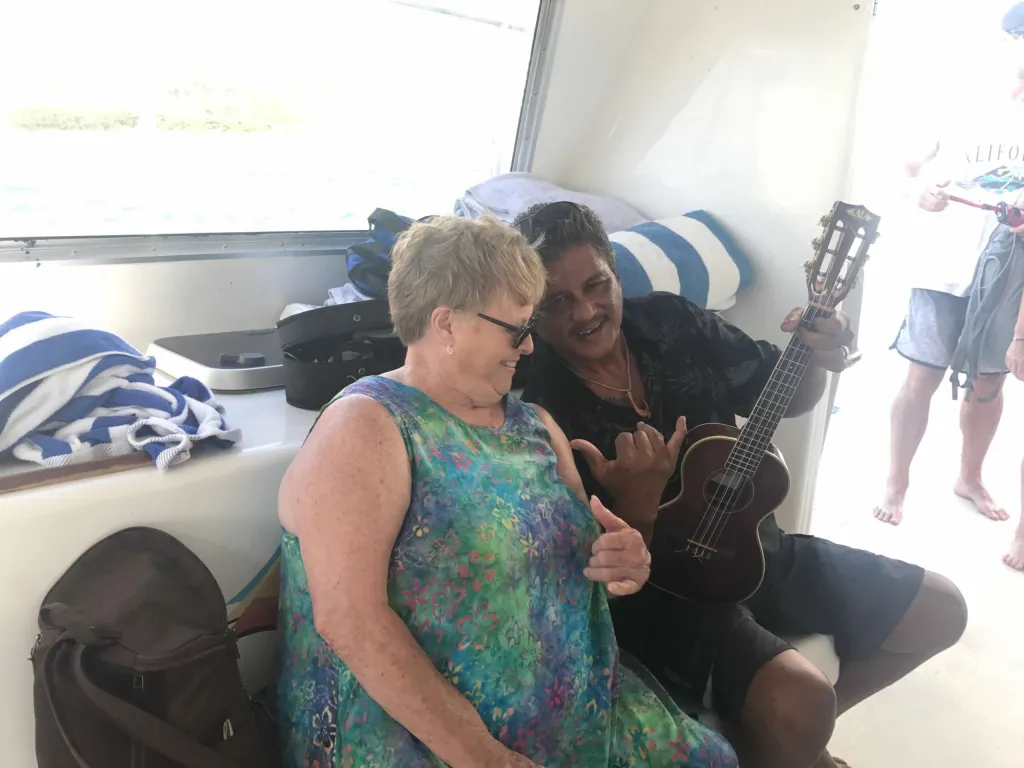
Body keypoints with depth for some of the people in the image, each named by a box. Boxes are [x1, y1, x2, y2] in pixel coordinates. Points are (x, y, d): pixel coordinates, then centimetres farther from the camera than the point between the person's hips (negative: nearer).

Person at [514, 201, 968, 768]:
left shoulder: (671, 322, -5)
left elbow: (783, 398, 7)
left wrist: (814, 358, -15)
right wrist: (636, 504, -39)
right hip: (658, 585, -7)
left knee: (940, 611, 13)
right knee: (799, 702, -32)